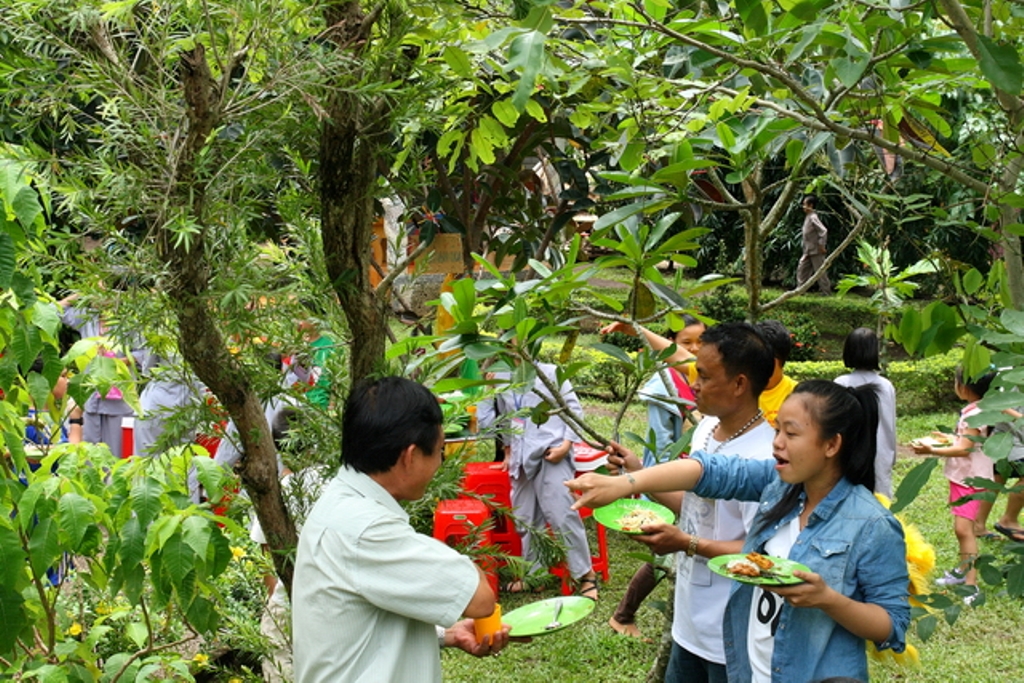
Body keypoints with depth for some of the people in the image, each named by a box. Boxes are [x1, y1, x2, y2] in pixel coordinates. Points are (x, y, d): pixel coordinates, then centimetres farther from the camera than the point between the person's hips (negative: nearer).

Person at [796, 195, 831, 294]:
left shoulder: (813, 217, -18)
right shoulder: (808, 217, 11)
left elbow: (823, 231, -26)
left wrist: (821, 246, -23)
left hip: (816, 251, -10)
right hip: (808, 251, 10)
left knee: (820, 272, -2)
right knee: (802, 268, 8)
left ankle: (826, 292, 5)